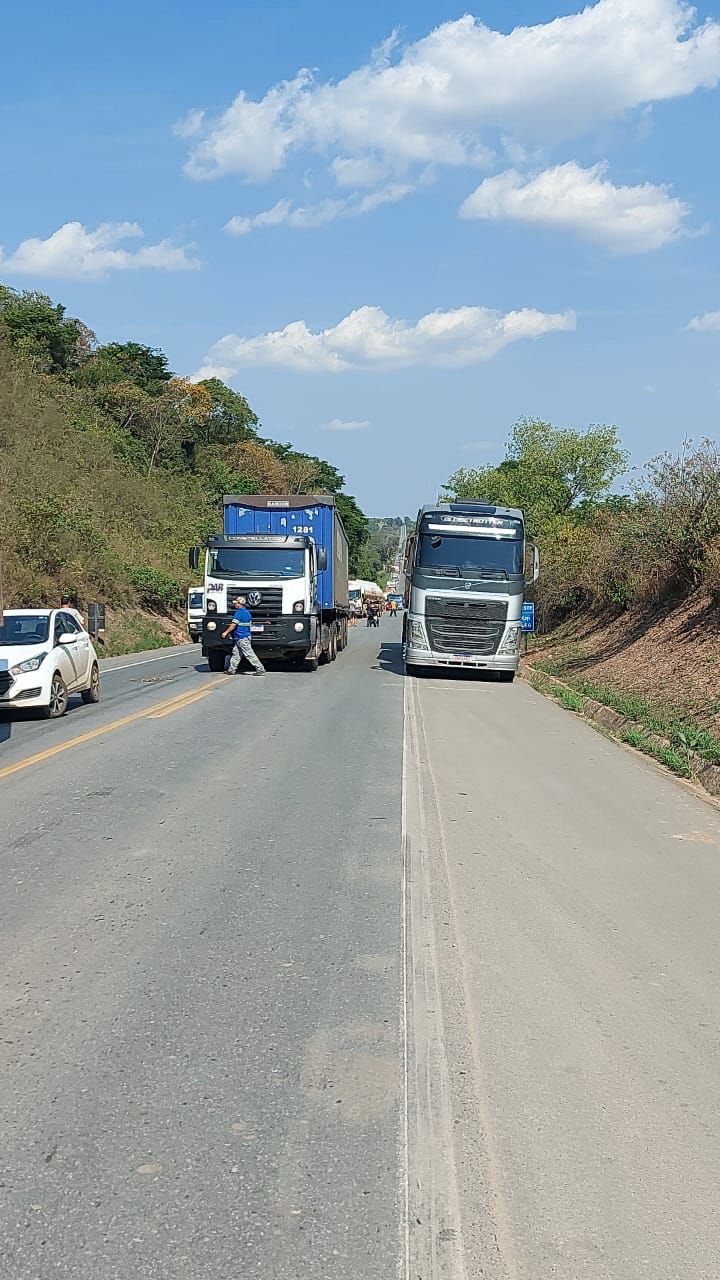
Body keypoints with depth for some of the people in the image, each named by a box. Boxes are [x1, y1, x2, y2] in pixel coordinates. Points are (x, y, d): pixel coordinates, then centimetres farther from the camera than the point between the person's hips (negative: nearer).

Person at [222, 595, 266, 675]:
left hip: (242, 638, -10)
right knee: (236, 653, 12)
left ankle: (260, 669, -8)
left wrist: (226, 632, -8)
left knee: (250, 654, -8)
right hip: (246, 635, 10)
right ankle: (231, 670, 16)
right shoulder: (247, 612, 15)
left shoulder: (239, 612, -15)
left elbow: (233, 625, -18)